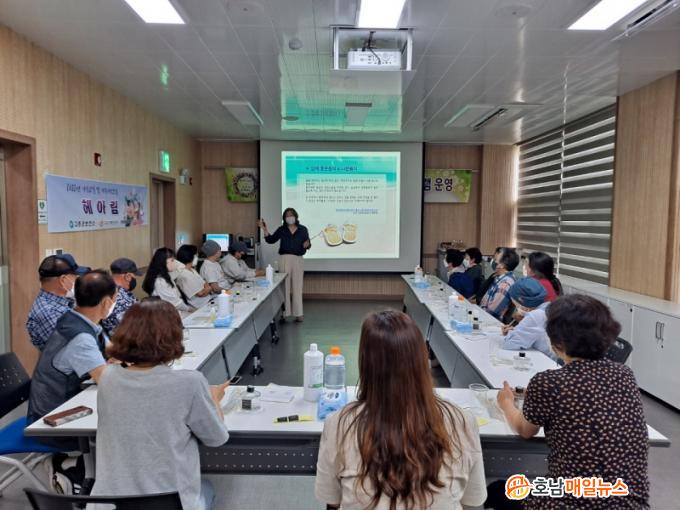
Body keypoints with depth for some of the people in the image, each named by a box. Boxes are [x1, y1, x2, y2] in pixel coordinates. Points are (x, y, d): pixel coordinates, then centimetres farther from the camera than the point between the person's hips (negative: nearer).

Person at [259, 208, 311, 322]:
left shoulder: (303, 229, 5)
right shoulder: (281, 230, 7)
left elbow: (308, 244, 7)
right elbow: (271, 240, 7)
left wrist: (307, 244, -16)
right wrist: (264, 229, -1)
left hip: (298, 259, 0)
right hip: (284, 259, 0)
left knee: (297, 287, 2)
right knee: (284, 286, 3)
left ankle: (298, 313, 7)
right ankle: (284, 312, 9)